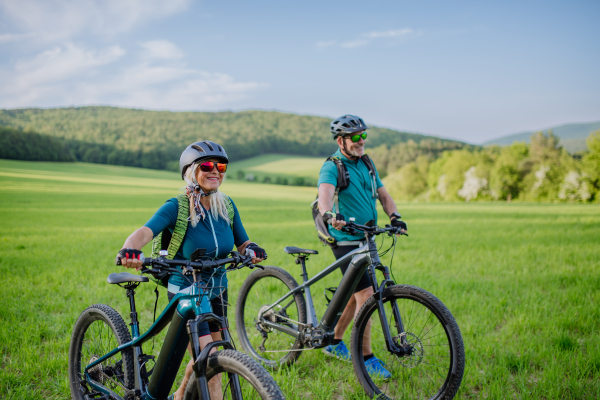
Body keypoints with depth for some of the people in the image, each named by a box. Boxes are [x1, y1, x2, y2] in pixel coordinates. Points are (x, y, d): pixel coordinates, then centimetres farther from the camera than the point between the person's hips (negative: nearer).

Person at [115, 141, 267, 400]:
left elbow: (242, 244, 1)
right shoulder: (176, 207, -18)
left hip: (217, 291, 6)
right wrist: (130, 250, -56)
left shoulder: (227, 206, -2)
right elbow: (146, 231, -34)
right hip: (185, 294, -6)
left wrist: (251, 250, -23)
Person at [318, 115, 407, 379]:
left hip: (366, 239, 8)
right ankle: (366, 357, -2)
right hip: (346, 240, -8)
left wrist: (394, 216, -11)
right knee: (365, 294, -13)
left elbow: (383, 194, 8)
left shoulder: (366, 164, 11)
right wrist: (330, 214, -53)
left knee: (356, 294, 15)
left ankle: (334, 342, 32)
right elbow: (325, 194, -32)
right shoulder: (332, 167, -12)